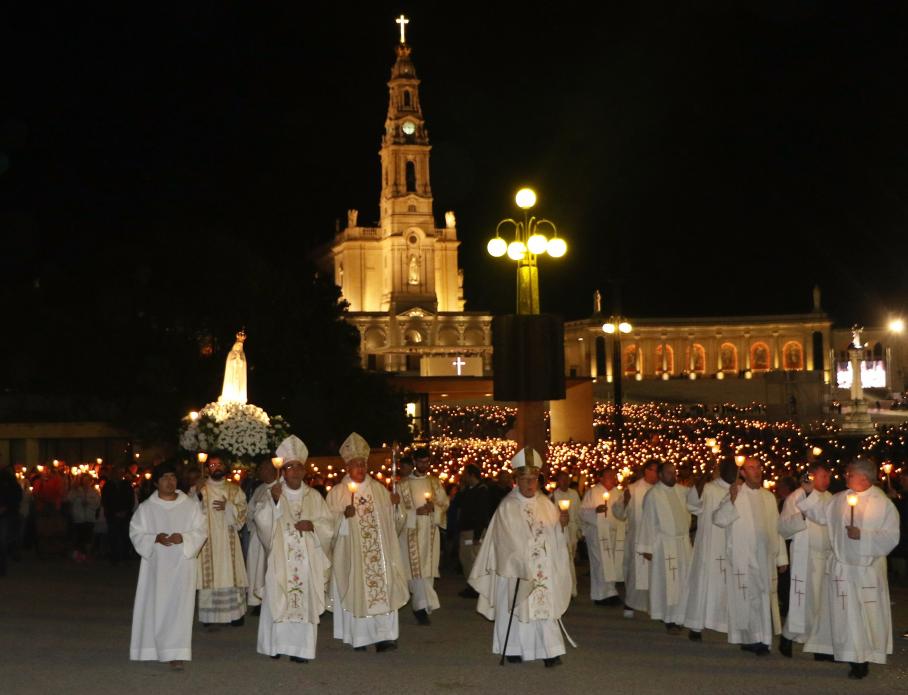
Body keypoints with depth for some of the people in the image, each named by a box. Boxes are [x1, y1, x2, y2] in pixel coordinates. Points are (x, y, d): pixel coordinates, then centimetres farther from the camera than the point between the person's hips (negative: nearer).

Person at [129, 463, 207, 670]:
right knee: (155, 605, 5)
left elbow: (201, 530, 2)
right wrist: (155, 538, -16)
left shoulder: (190, 505, 2)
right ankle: (153, 648, 20)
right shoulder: (146, 508, 2)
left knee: (179, 606, -6)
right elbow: (136, 533, 2)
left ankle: (176, 653, -7)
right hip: (155, 564, 1)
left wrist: (183, 538, -16)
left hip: (181, 563, -1)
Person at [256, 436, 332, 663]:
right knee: (278, 601, -4)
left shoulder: (314, 497, 10)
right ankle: (277, 644, 5)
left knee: (304, 602, -3)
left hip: (307, 559, 1)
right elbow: (262, 521, -7)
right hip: (280, 559, -1)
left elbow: (328, 525, 10)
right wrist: (273, 500, -21)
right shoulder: (272, 492, 4)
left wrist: (312, 525, -10)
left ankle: (300, 647, 1)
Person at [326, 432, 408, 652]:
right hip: (352, 554, -2)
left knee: (383, 589, -6)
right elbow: (330, 523, -3)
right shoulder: (337, 492, 2)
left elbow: (392, 519, 15)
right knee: (356, 591, -5)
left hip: (379, 551, 2)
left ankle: (384, 636, -6)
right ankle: (359, 637, 1)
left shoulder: (379, 489, 12)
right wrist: (344, 516, -21)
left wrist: (395, 505, -4)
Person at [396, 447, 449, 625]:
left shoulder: (435, 482, 10)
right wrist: (416, 512, -16)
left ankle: (418, 605, 15)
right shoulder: (404, 484, 0)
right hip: (411, 532, -3)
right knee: (416, 569, -9)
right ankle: (423, 607, -9)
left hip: (431, 532, 3)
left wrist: (434, 507, -12)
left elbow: (445, 504, 9)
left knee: (428, 570, 3)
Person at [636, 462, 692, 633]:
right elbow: (648, 521, -6)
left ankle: (679, 616, 15)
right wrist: (646, 548, -7)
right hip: (664, 544, -5)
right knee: (667, 582, -2)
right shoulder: (653, 495, -7)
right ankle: (669, 618, 4)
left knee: (682, 581, 6)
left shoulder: (682, 491, 7)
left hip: (683, 542, 5)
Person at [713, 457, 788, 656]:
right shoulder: (736, 494, -4)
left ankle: (761, 639, 14)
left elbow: (777, 528, 15)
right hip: (743, 559, -5)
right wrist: (731, 500, -28)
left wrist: (781, 556, 12)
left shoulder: (769, 497, 12)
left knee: (766, 598, 6)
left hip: (766, 558, 5)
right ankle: (751, 639, 2)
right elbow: (719, 519, -14)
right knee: (748, 597, -4)